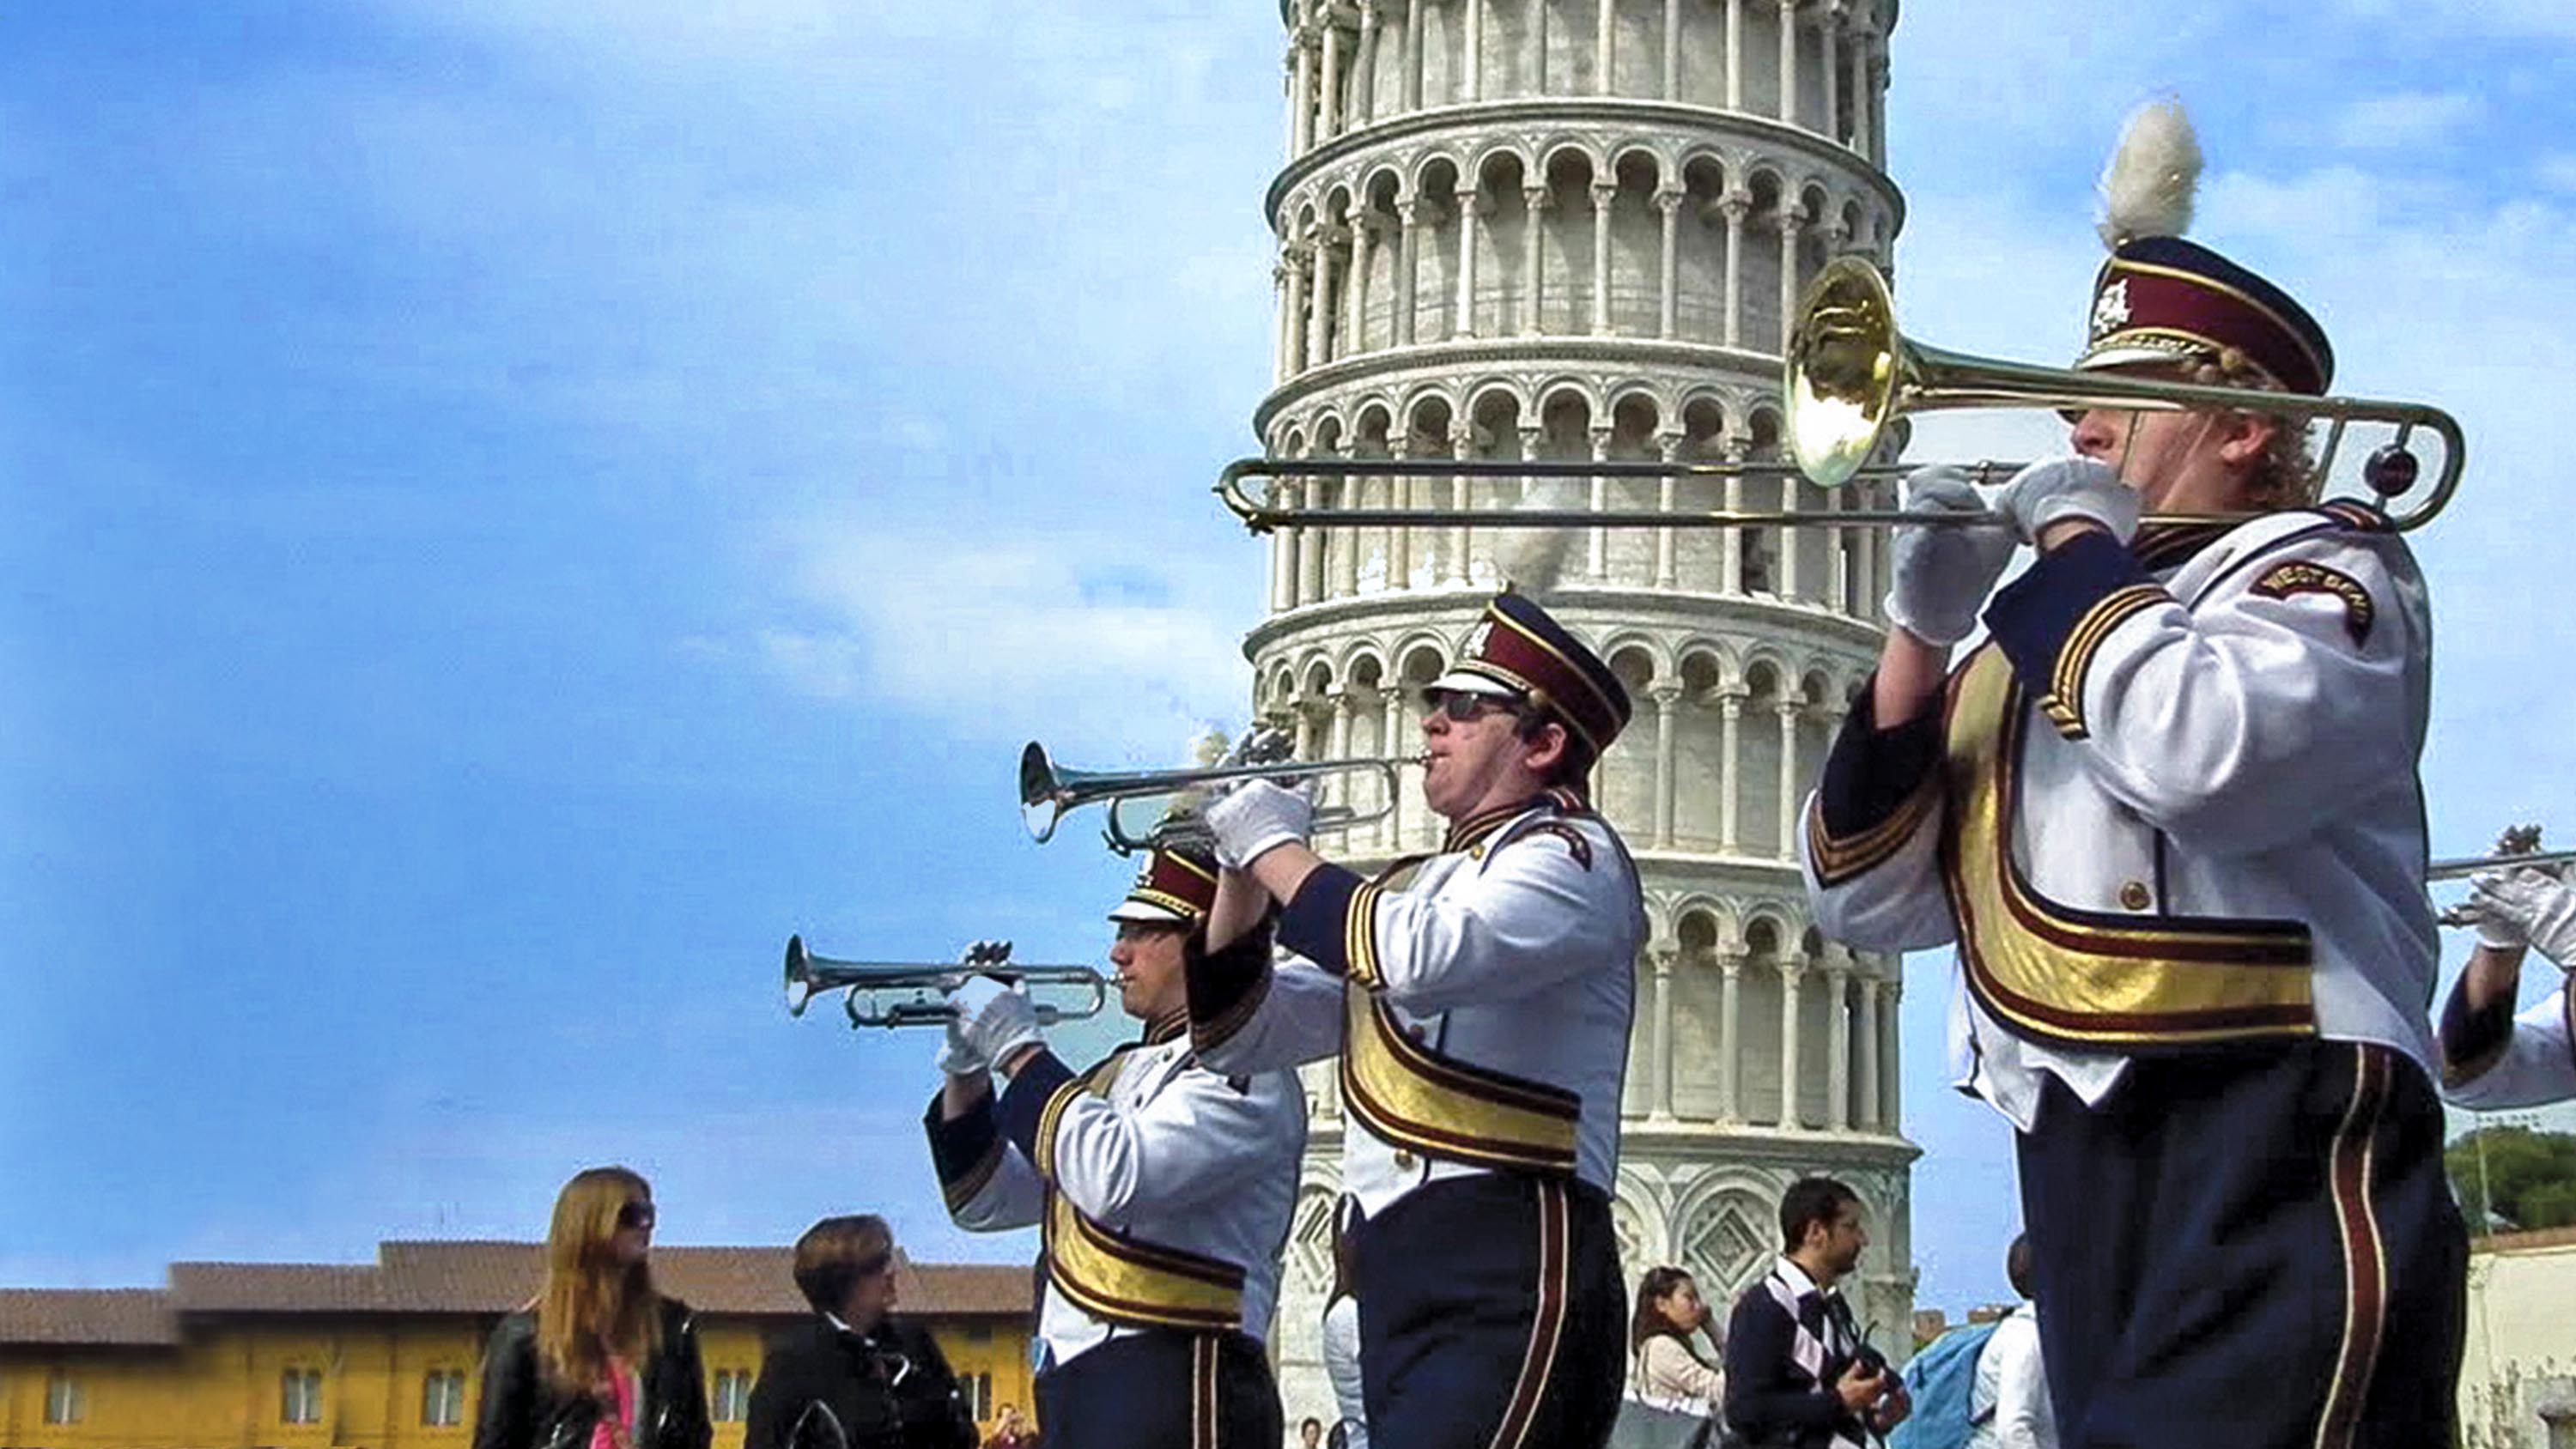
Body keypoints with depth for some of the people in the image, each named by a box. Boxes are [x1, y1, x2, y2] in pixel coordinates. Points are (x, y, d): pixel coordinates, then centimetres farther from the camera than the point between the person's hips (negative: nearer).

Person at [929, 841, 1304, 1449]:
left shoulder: (1245, 1071, -6)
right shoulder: (1120, 1075, 22)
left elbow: (1119, 1178, -23)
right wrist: (965, 1075, 8)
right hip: (1075, 1389, 9)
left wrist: (1020, 1051, -12)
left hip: (1169, 1394, -9)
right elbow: (986, 1201, 24)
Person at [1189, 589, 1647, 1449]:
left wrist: (1277, 846, -7)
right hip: (1398, 1280, 8)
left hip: (1506, 1287, -8)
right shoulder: (1408, 890, 25)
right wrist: (1241, 869, 10)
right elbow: (1244, 1036, 24)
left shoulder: (1572, 856, 0)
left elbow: (1424, 958, -20)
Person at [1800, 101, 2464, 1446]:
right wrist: (1920, 637, 6)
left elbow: (2198, 752, -21)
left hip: (2267, 1150, -7)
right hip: (2076, 1169, 7)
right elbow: (1865, 901, 16)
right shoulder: (2033, 640, 23)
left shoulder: (2324, 570, 4)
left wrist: (2079, 541, -4)